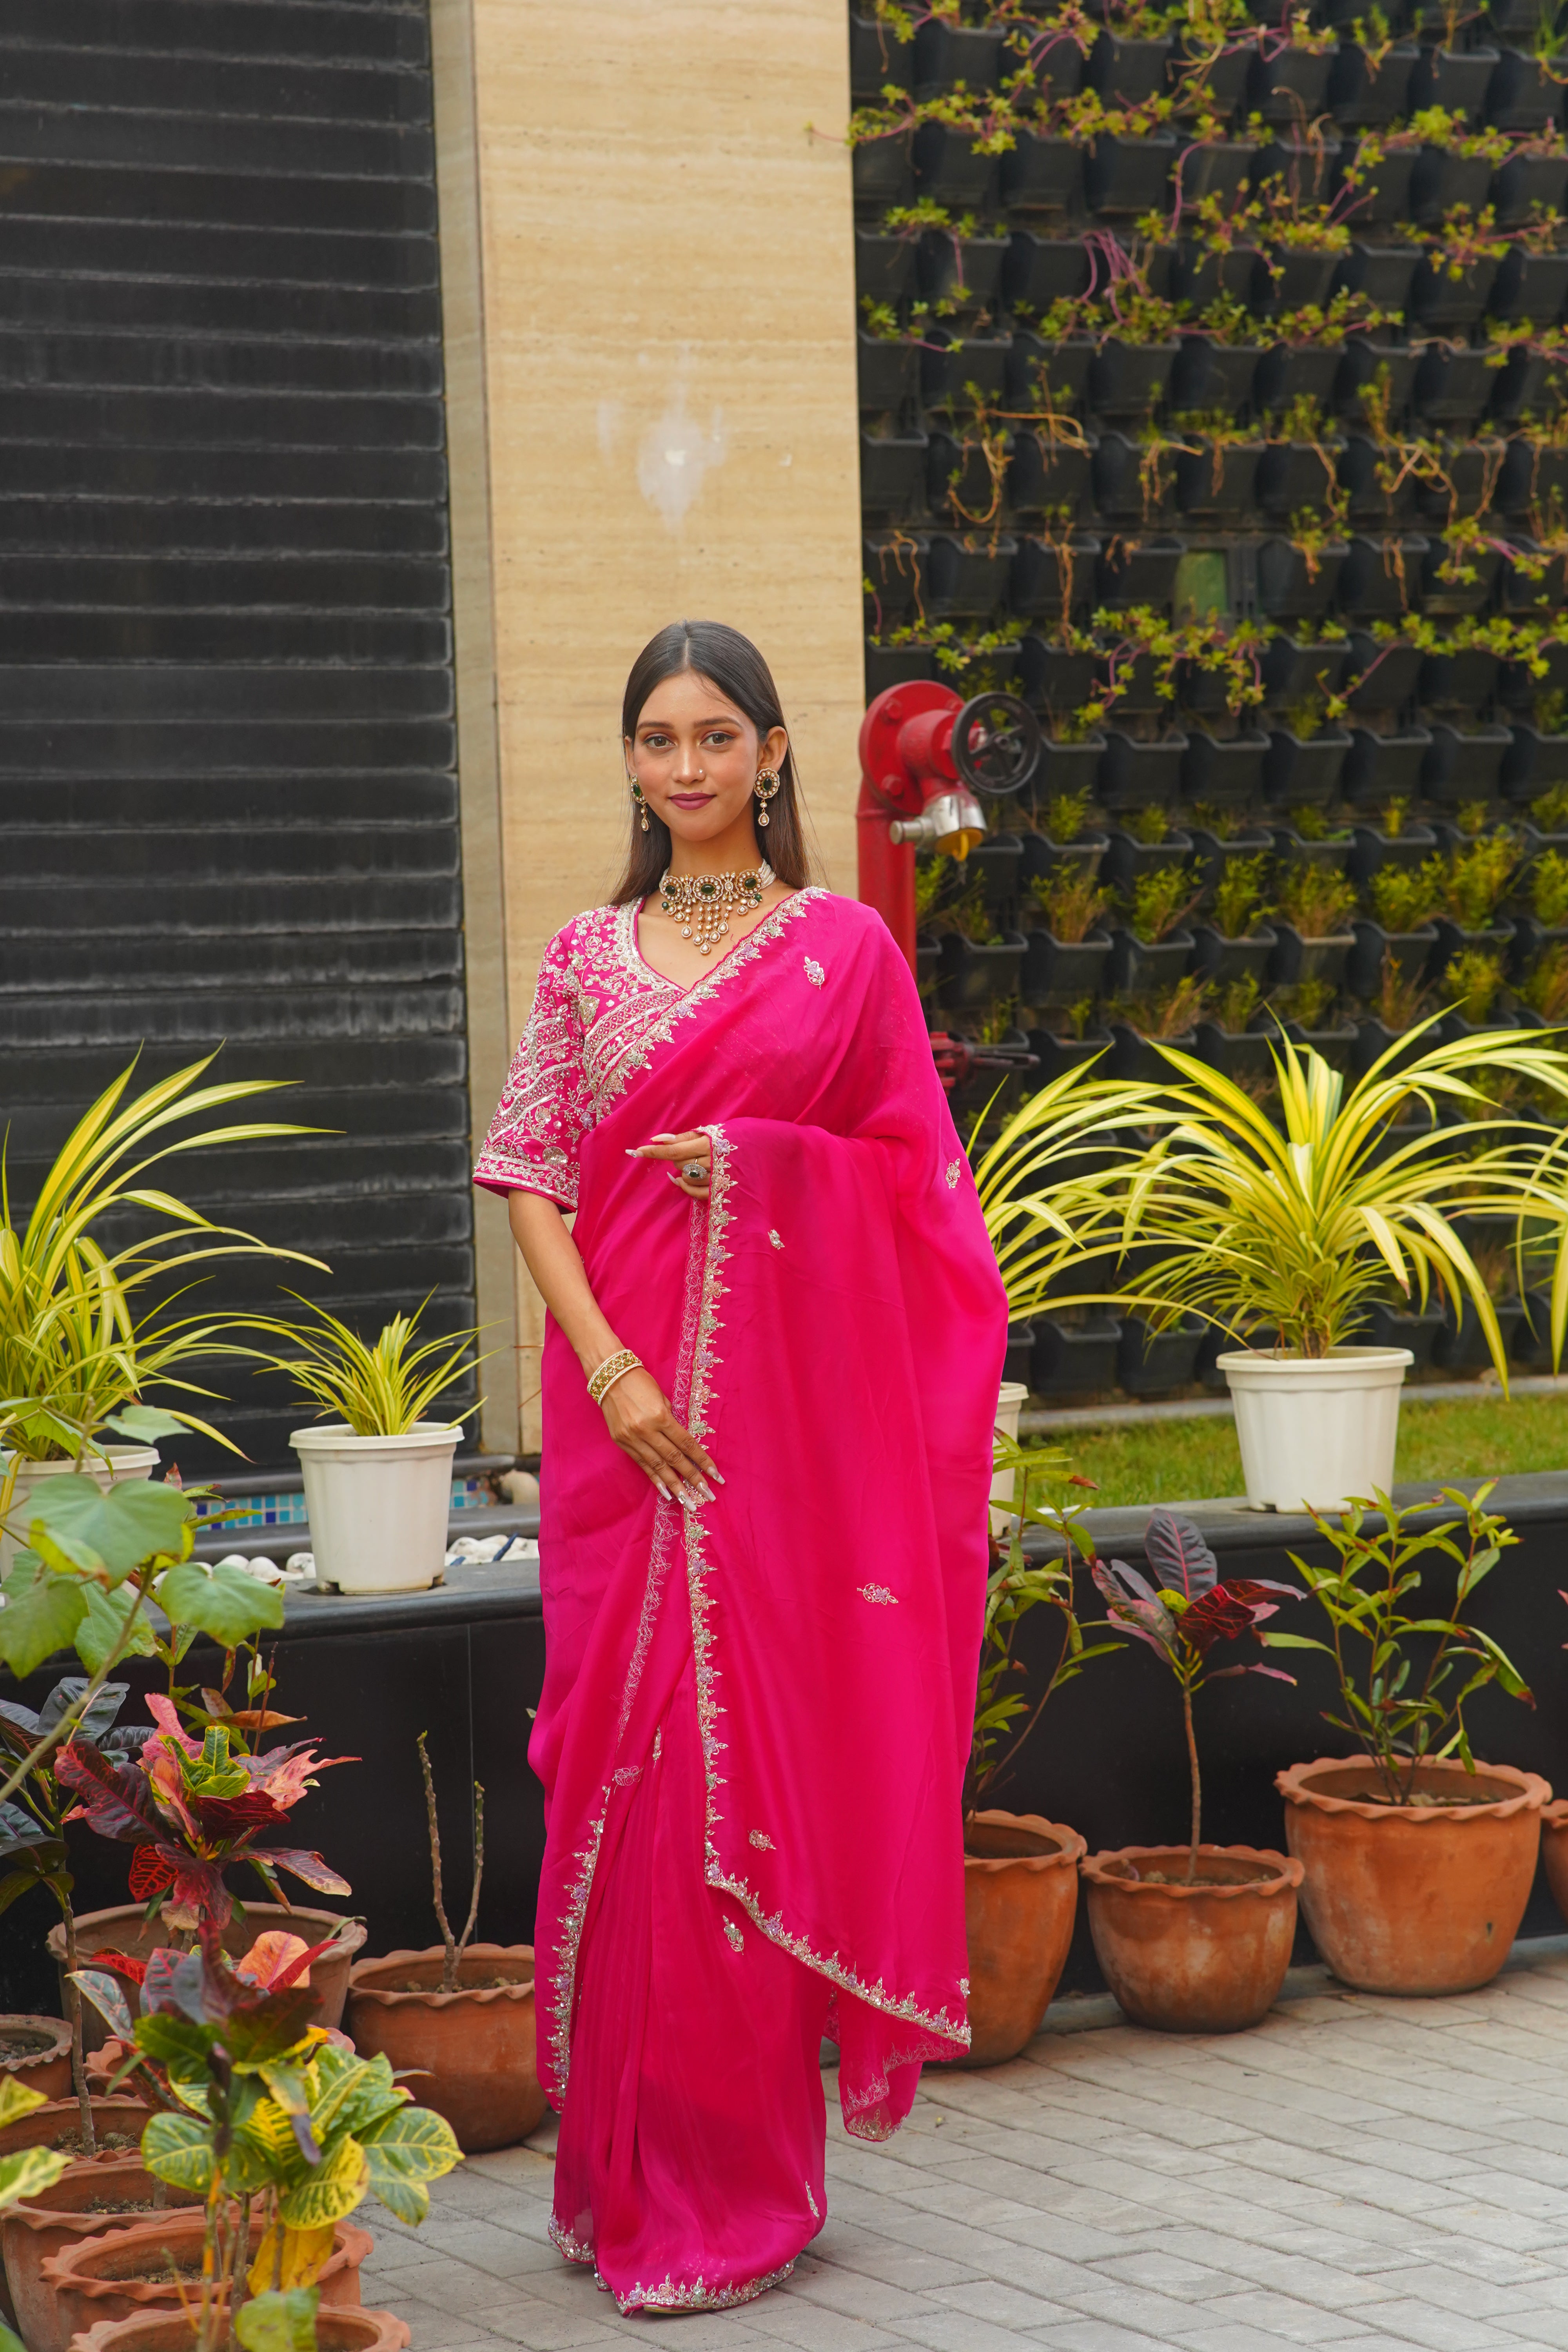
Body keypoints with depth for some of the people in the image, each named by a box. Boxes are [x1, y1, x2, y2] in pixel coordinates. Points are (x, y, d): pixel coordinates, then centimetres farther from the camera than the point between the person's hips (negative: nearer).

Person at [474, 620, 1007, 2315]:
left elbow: (911, 1176, 5)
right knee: (621, 1757, 3)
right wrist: (607, 1364, -11)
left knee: (756, 1759, -3)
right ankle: (621, 2171, 14)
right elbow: (528, 1173, 3)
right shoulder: (588, 959, 10)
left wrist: (760, 1167, -12)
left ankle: (732, 2188, 6)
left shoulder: (842, 946, 4)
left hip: (787, 1403, -2)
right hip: (625, 1398, 2)